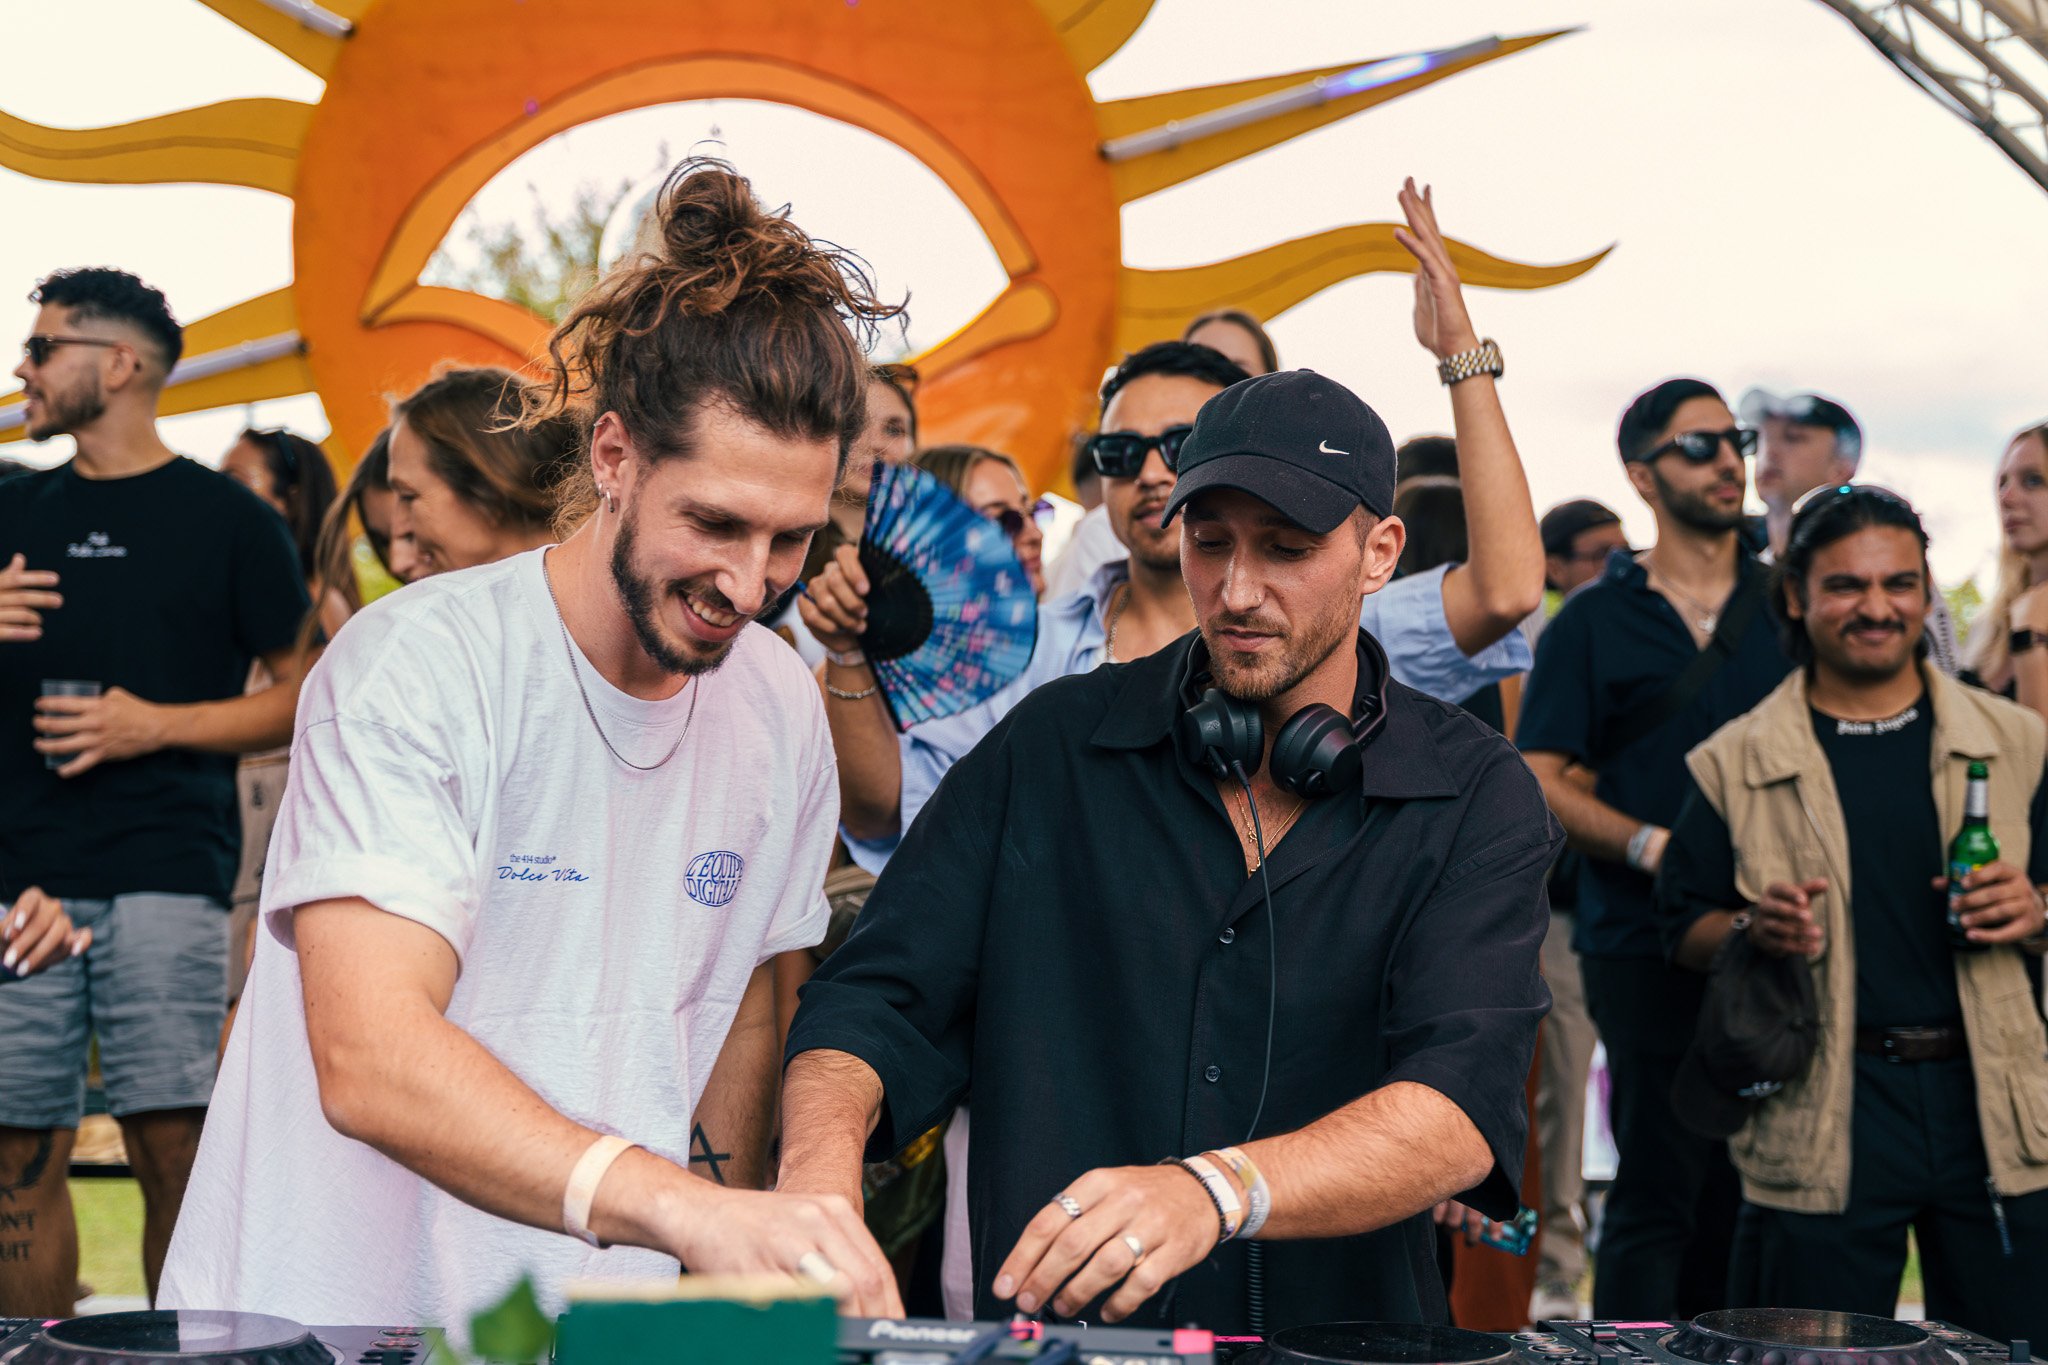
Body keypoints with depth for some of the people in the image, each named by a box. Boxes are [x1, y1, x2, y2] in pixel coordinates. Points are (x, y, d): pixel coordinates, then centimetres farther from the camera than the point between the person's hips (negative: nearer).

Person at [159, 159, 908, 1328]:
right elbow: (370, 1062, -28)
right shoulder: (416, 664, -16)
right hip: (331, 1310, -4)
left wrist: (727, 1262, 6)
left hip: (612, 1321, 4)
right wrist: (683, 1209, -39)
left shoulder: (781, 706, 3)